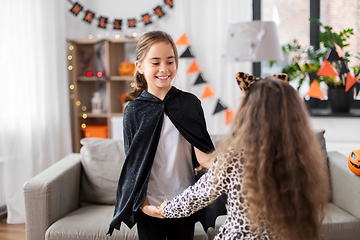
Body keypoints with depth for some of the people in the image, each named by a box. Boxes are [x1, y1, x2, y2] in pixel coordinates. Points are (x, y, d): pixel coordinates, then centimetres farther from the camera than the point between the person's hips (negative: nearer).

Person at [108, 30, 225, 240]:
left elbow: (201, 153, -5)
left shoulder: (190, 103, -3)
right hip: (150, 204, -1)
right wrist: (143, 204, -11)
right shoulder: (134, 110, -5)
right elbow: (133, 162, -3)